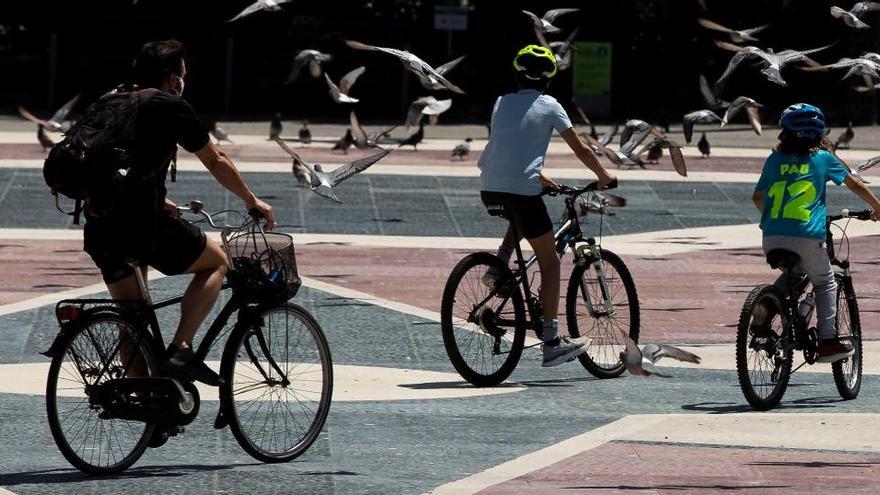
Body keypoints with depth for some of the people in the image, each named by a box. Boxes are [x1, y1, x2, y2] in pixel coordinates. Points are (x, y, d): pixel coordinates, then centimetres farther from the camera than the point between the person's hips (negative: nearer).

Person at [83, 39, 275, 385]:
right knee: (216, 261, 14)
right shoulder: (171, 107, 0)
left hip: (98, 228, 7)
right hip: (141, 226, -7)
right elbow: (216, 163, 9)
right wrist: (252, 201, 23)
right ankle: (181, 350, -1)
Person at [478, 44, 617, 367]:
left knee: (522, 218, 39)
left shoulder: (502, 104, 18)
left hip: (489, 189, 5)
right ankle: (552, 342, 1)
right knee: (549, 261, 6)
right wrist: (603, 177, 25)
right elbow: (581, 150, 8)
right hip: (522, 189, -5)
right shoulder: (548, 106, 5)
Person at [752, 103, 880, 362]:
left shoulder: (775, 159, 13)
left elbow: (757, 197, 22)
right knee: (825, 282, 18)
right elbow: (855, 185, 17)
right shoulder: (823, 158, 8)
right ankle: (828, 341, 10)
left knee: (793, 272, 31)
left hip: (772, 237, 3)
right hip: (807, 237, -3)